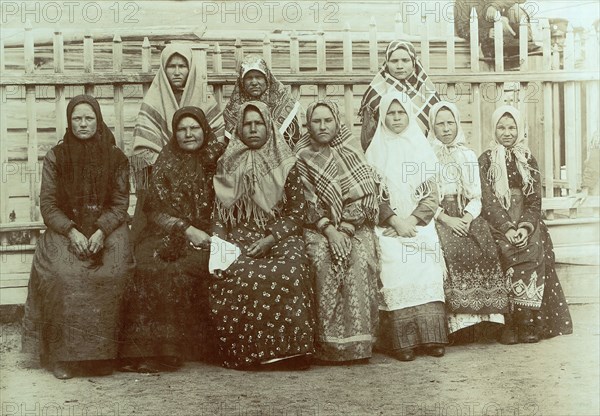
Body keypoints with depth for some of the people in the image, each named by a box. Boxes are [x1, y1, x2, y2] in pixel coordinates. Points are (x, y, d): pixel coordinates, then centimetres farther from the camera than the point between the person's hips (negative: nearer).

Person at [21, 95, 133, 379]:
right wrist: (72, 231, -15)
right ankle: (63, 354, -21)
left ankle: (101, 355, -19)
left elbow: (120, 203, 4)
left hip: (107, 228, 0)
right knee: (60, 274, -31)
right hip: (65, 229, 0)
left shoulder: (116, 158, 6)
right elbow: (47, 204, 2)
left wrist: (101, 231, -15)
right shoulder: (55, 157, 6)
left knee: (111, 273, -31)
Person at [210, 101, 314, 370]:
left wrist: (271, 239, -10)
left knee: (290, 272, -35)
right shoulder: (227, 166, 15)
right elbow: (218, 213, 13)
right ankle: (245, 352, -24)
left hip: (280, 237, -1)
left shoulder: (286, 165, 10)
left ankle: (290, 347, -28)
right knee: (232, 276, -33)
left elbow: (298, 212, 4)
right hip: (239, 239, 1)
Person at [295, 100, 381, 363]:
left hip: (355, 227, 1)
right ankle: (329, 343, -30)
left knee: (361, 259, -30)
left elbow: (368, 196, 4)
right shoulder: (301, 159, 8)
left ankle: (358, 341, -29)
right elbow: (306, 204, -1)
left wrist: (346, 226, -9)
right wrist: (329, 230, -15)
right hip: (317, 228, -1)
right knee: (323, 259, -33)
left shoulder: (352, 154, 12)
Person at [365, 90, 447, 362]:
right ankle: (401, 341, -23)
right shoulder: (375, 151, 10)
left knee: (426, 267, -22)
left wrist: (413, 220, -8)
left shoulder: (422, 149, 15)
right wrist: (395, 221, -11)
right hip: (388, 224, -1)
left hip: (420, 224, 2)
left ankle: (430, 337, -18)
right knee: (396, 266, -24)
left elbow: (431, 194, 8)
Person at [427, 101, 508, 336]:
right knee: (451, 250, -30)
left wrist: (467, 218, -8)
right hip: (437, 217, -3)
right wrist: (446, 219, -14)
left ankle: (485, 315, -21)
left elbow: (476, 197, 12)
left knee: (485, 248, -25)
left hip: (466, 216, 3)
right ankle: (458, 320, -28)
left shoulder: (468, 155, 18)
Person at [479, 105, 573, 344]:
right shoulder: (486, 160, 6)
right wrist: (507, 228, -18)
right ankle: (511, 324, -24)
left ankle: (529, 324, -19)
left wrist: (525, 227, -12)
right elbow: (487, 201, -4)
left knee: (534, 252, -23)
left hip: (526, 223, 3)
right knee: (509, 254, -28)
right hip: (497, 224, -3)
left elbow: (535, 200, 6)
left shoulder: (528, 160, 14)